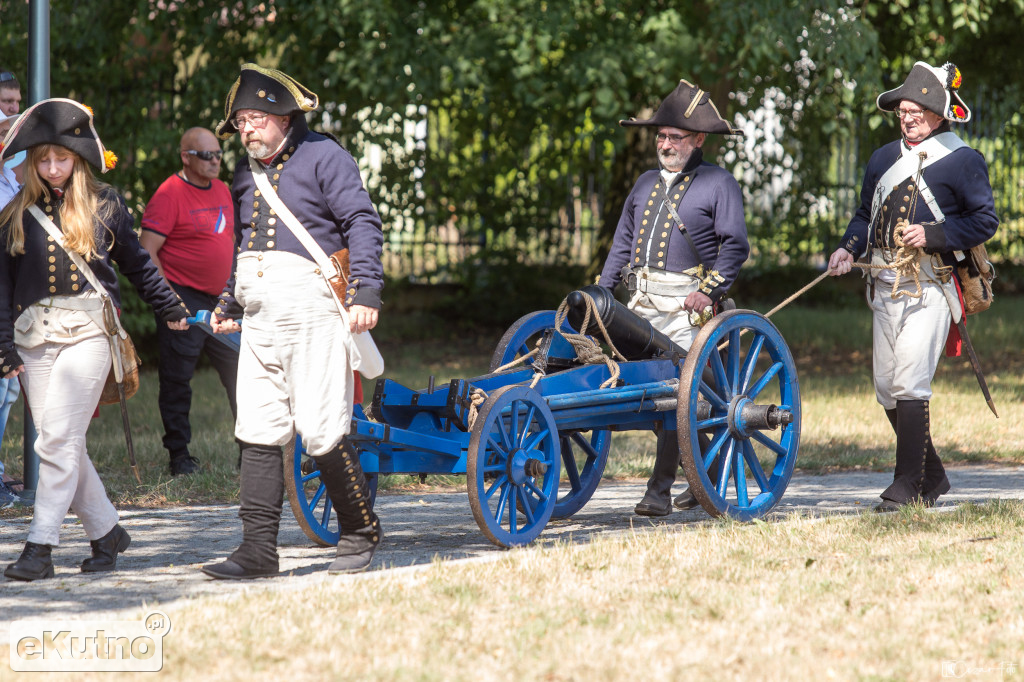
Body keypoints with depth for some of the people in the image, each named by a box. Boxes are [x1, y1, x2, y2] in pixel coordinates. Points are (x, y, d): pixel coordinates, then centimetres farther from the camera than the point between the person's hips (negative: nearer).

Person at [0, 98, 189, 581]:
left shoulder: (104, 205, 6)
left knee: (59, 438, -13)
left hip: (87, 330, -3)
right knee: (62, 445, 3)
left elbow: (135, 262, 19)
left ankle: (40, 548, -16)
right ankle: (106, 533, 18)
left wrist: (170, 308, 29)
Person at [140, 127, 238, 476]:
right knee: (177, 380, -2)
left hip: (221, 301, 8)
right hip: (184, 302, -8)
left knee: (239, 373, 9)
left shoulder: (222, 190, 13)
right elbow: (147, 251, -15)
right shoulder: (170, 193, -11)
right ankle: (179, 456, 4)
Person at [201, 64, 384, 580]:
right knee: (259, 433, 1)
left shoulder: (323, 157, 0)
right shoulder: (246, 174, 20)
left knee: (321, 432, -9)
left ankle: (360, 533, 8)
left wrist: (366, 292, -17)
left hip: (312, 310, -7)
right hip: (259, 319, 7)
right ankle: (258, 550, 0)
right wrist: (229, 305, 25)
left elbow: (363, 223, -7)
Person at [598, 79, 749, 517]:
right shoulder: (647, 183, 21)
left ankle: (660, 490, -14)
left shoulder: (718, 184, 3)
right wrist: (602, 292, 12)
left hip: (686, 303, -6)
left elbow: (735, 245, -5)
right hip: (642, 303, 6)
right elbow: (622, 243, 22)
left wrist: (709, 291, -16)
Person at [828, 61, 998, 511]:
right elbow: (865, 216, 22)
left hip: (929, 287, -7)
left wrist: (932, 235, -14)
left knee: (909, 385, -15)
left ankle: (908, 486, -11)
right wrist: (848, 249, 3)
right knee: (886, 389, 9)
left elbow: (984, 220, -3)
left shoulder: (963, 161, -2)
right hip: (885, 288, 7)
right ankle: (932, 478, 24)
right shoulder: (883, 160, 16)